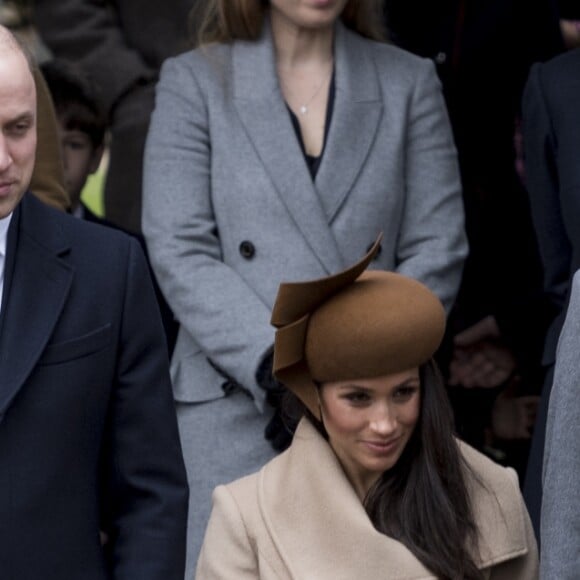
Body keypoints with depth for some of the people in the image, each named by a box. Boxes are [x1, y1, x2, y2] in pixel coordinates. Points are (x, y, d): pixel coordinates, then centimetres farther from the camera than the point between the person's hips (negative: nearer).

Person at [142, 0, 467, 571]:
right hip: (238, 404, -1)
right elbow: (179, 253, -2)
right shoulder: (194, 83, 6)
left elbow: (437, 251, 6)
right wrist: (275, 366, -14)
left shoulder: (409, 83, 12)